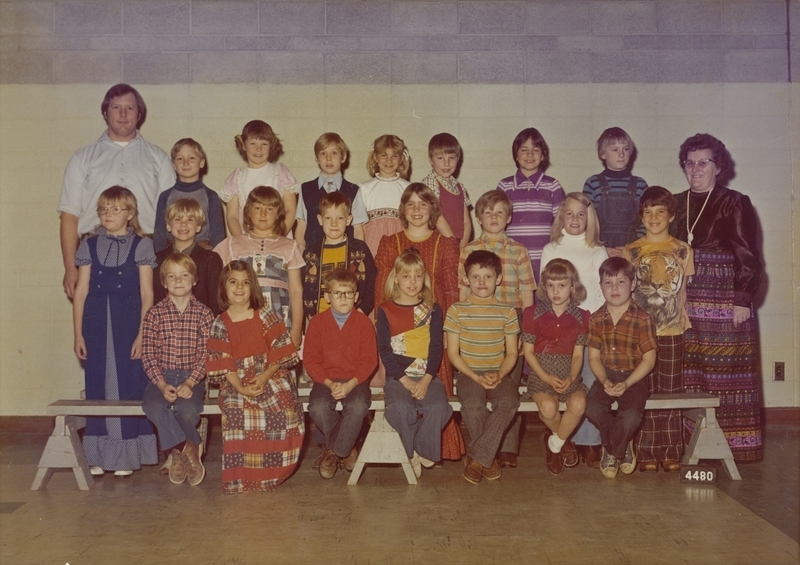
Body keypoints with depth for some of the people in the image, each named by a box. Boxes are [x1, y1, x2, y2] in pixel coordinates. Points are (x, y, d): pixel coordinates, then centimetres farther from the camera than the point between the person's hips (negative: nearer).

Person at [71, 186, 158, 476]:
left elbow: (147, 294, -1)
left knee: (129, 385, -1)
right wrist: (78, 333, 3)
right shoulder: (89, 245, 9)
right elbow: (81, 292, 8)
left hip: (129, 324, -2)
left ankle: (126, 456, 10)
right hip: (96, 324, 2)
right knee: (97, 387, 4)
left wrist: (142, 333, -8)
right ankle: (98, 457, 14)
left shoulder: (141, 245, 2)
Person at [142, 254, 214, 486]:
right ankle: (191, 448, -16)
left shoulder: (203, 313, 3)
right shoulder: (154, 314, 5)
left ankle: (177, 453, 0)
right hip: (161, 376, 1)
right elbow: (148, 354, 0)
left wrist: (190, 383, -16)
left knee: (187, 410, -31)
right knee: (153, 406, -32)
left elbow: (206, 354, -2)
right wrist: (162, 384, -14)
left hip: (192, 377, -1)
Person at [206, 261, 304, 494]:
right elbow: (222, 363, -2)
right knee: (236, 412, -31)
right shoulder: (220, 324, 5)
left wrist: (264, 377, -16)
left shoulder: (266, 316, 3)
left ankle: (272, 471, -11)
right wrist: (239, 387, -18)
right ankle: (242, 475, -18)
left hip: (270, 376, 0)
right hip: (236, 381, 0)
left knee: (283, 409, -28)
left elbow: (280, 353, -2)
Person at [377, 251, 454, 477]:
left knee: (437, 406, -28)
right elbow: (385, 350, -1)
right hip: (397, 376, -1)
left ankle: (423, 449, -4)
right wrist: (405, 380, -12)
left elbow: (436, 348, 3)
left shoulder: (433, 310, 9)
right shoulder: (385, 310, 5)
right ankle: (412, 453, -7)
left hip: (428, 376, 1)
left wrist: (426, 381, -12)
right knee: (400, 408, -31)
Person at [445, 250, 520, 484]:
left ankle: (477, 457, -18)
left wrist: (499, 375, -13)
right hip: (468, 373, -1)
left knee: (509, 402, -31)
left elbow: (512, 353, 7)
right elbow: (453, 353, 0)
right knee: (473, 404, -33)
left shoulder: (508, 312, 6)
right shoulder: (456, 311, 1)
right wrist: (476, 377, -12)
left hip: (498, 374, 2)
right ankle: (488, 457, -8)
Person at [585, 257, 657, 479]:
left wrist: (626, 384, -18)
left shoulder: (642, 319, -7)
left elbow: (649, 360, -8)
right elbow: (594, 357, 4)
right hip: (606, 377, 3)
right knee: (592, 408, -27)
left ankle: (612, 452, 6)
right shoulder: (596, 319, 4)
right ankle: (623, 448, 3)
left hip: (635, 378, -3)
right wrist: (605, 381, -14)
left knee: (631, 416, -30)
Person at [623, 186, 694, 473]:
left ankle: (671, 453, 13)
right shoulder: (630, 251, 5)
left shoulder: (683, 250, 6)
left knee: (671, 393, 4)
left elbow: (686, 292, 8)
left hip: (672, 332, 0)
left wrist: (686, 323, -1)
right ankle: (646, 453, 9)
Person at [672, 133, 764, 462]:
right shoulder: (675, 205, 14)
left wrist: (743, 301, -11)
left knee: (727, 372, -2)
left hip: (725, 302, -4)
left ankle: (734, 442, 6)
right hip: (684, 303, 4)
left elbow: (748, 257, -4)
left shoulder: (735, 204, 0)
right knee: (689, 373, 3)